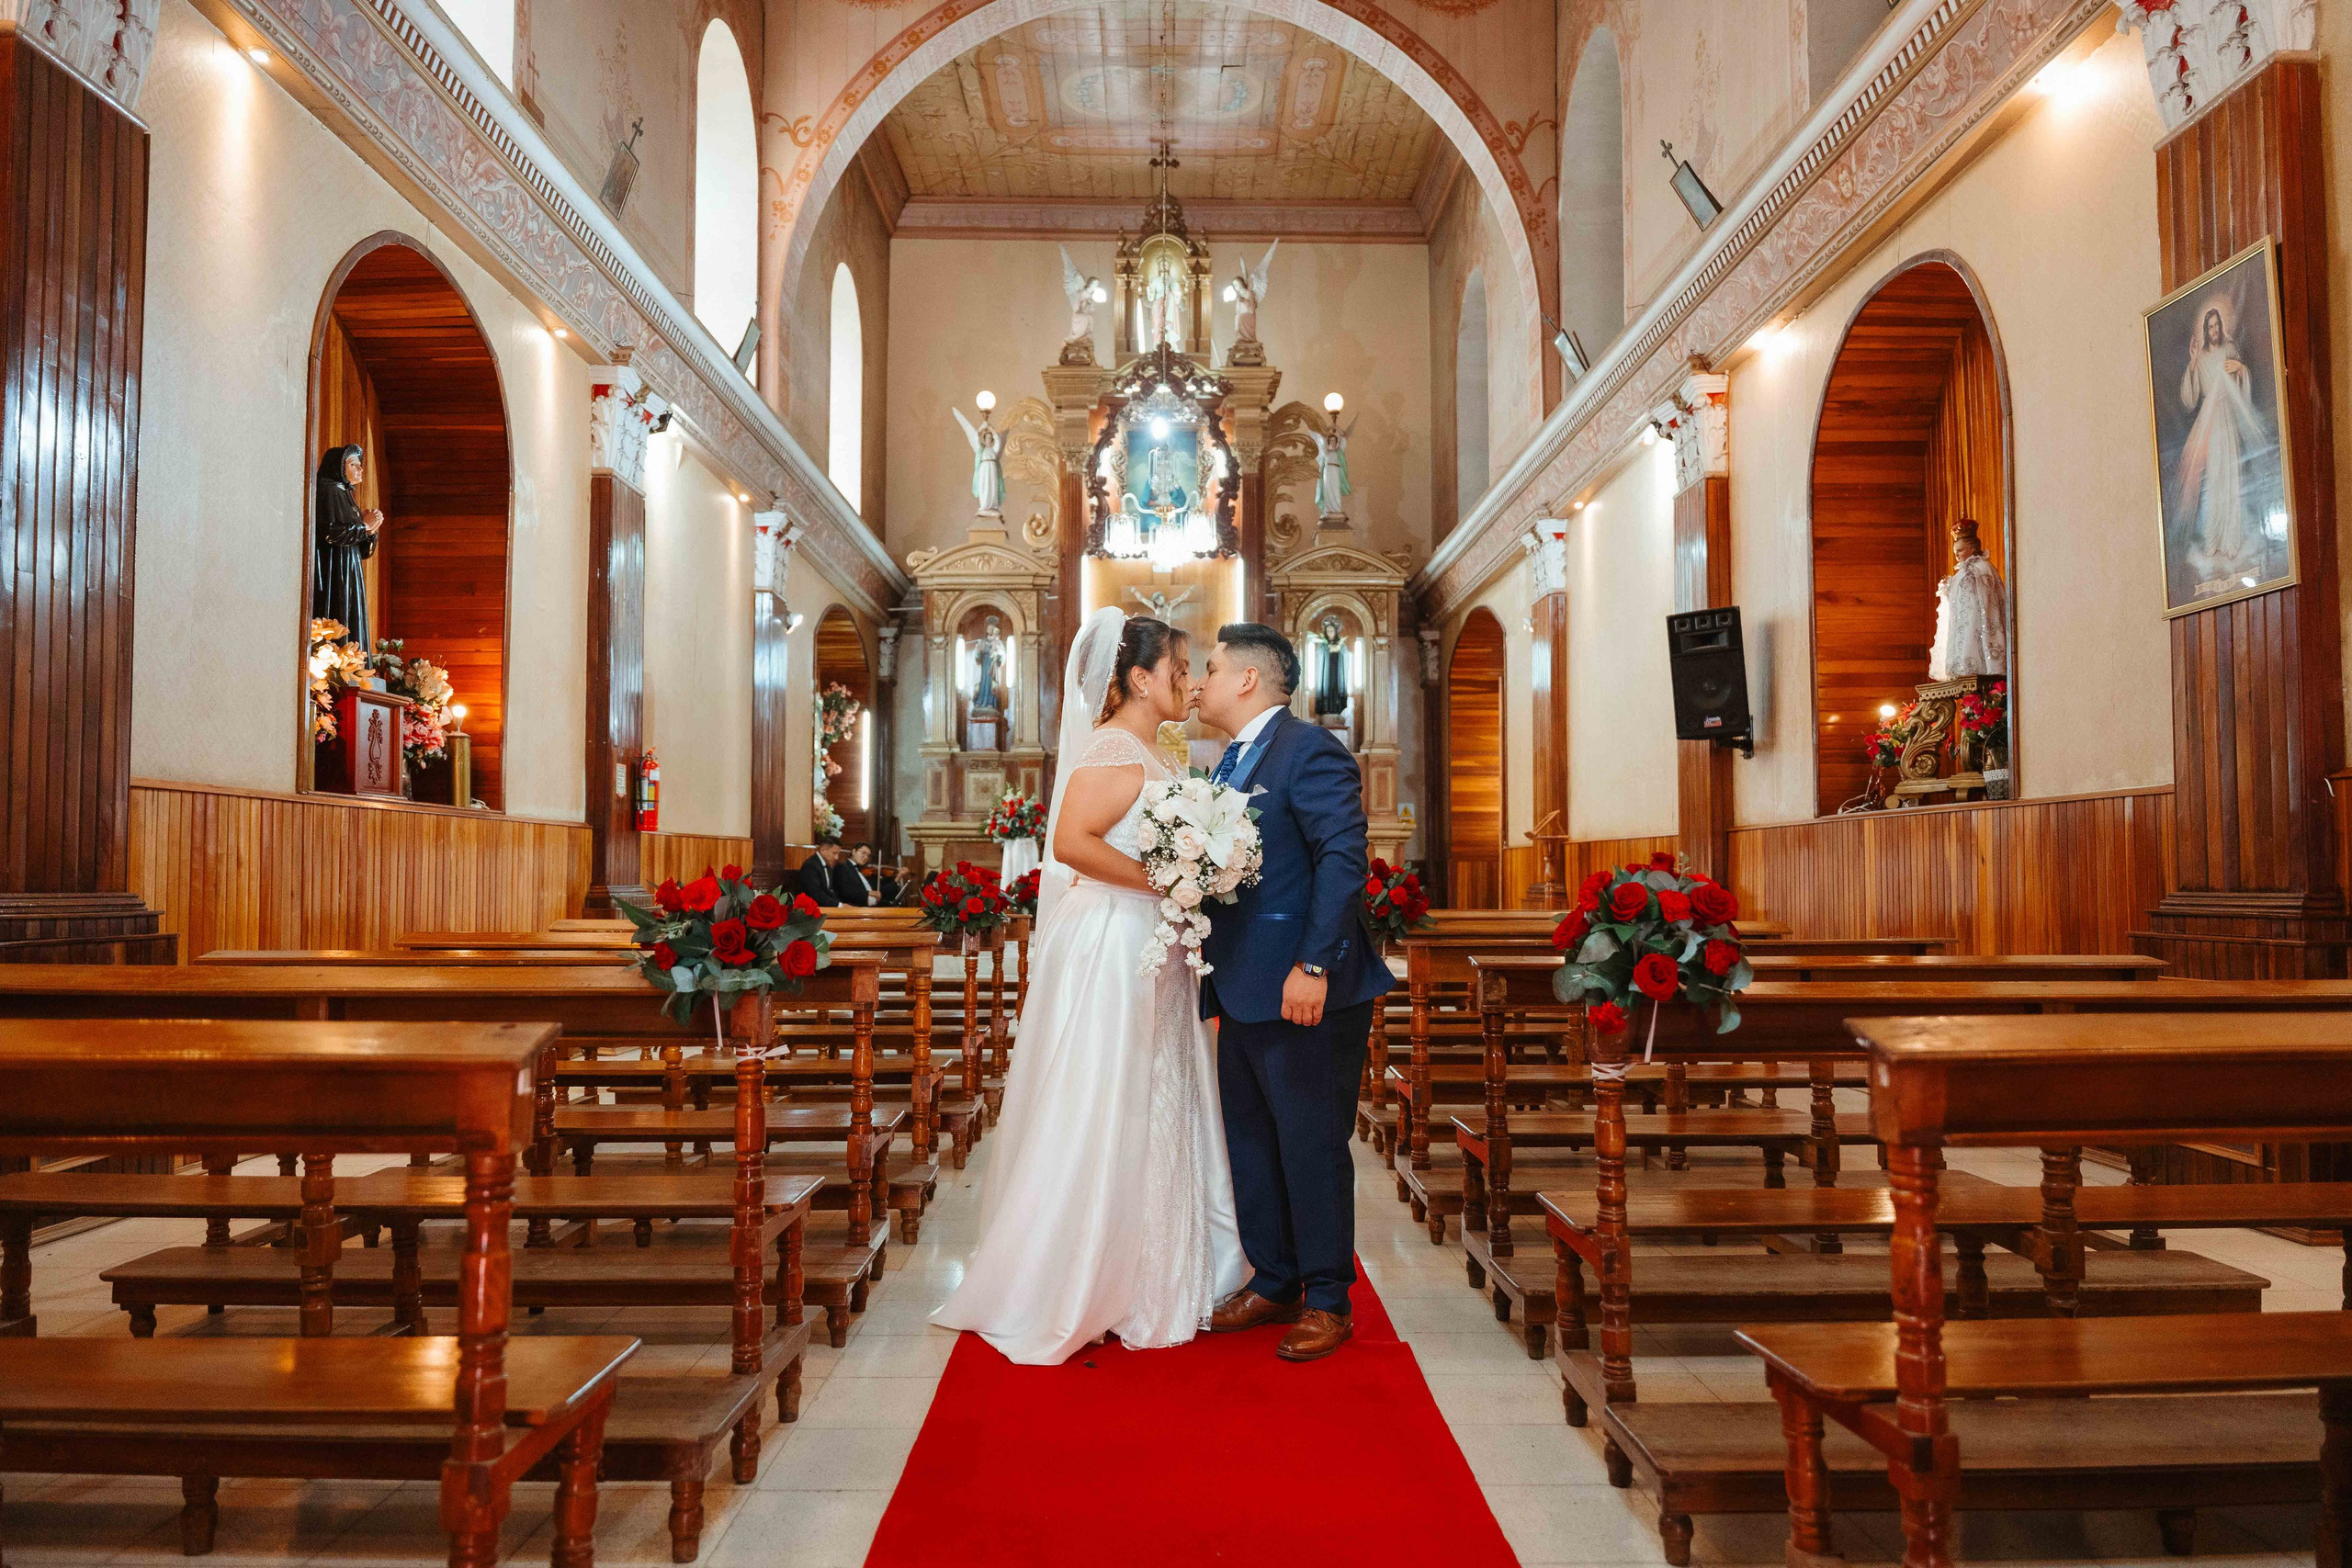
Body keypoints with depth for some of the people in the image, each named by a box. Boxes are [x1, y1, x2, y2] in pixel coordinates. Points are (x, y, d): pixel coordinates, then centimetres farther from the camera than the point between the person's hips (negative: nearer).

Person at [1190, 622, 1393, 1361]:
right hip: (1245, 993, 10)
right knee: (1250, 1143, 17)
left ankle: (1327, 1303, 16)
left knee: (1312, 1147, 2)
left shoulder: (1310, 750, -13)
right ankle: (1273, 1285, 31)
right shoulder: (1234, 762, 17)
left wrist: (1314, 966, -27)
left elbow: (1344, 860, -21)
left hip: (1304, 993, -10)